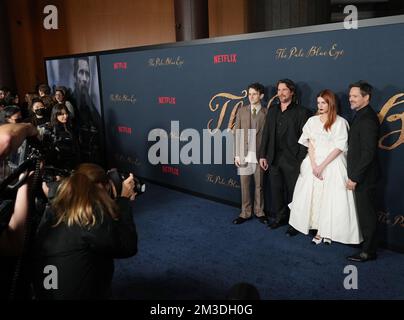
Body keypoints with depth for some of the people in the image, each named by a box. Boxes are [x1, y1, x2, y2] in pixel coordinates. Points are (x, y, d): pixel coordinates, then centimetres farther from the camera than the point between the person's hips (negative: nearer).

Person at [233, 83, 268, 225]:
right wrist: (237, 154, -2)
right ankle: (245, 213, 21)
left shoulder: (267, 112, -2)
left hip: (259, 155, -2)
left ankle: (259, 212, 25)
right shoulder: (242, 111, 5)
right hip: (244, 154, 2)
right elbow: (237, 133, 3)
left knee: (259, 185, 10)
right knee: (244, 185, 8)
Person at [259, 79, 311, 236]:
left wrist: (301, 161, -14)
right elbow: (266, 134, 11)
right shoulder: (272, 111, 12)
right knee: (276, 190, 12)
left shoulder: (301, 112, -5)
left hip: (292, 160, -5)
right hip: (274, 159, 5)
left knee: (293, 192, 4)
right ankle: (280, 217, 29)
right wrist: (262, 155, 6)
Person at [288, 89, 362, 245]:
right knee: (313, 196, 4)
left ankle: (328, 231, 12)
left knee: (331, 198, -2)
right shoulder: (312, 121, 7)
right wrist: (314, 165, -9)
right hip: (314, 163, 4)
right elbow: (310, 145, 3)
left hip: (332, 164, -4)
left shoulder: (340, 122, -5)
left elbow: (339, 147, -9)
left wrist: (322, 166, -14)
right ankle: (319, 230, 14)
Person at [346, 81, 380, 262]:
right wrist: (353, 175, 13)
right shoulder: (362, 116, 11)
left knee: (366, 213, 2)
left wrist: (354, 177, -19)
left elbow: (368, 153, -23)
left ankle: (369, 252, 14)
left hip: (364, 177, -9)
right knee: (364, 212, 16)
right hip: (360, 175, 9)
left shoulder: (367, 119, -19)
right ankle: (367, 244, 28)